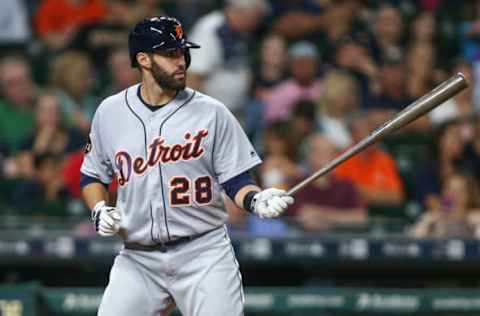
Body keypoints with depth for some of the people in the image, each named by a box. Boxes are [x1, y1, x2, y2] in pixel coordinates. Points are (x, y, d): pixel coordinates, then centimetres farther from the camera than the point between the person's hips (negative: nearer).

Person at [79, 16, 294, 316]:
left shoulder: (212, 113, -2)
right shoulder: (110, 112, 5)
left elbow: (235, 181, 0)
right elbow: (93, 175, 17)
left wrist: (256, 200, -21)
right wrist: (100, 210, -2)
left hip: (204, 254, -2)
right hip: (138, 258, 2)